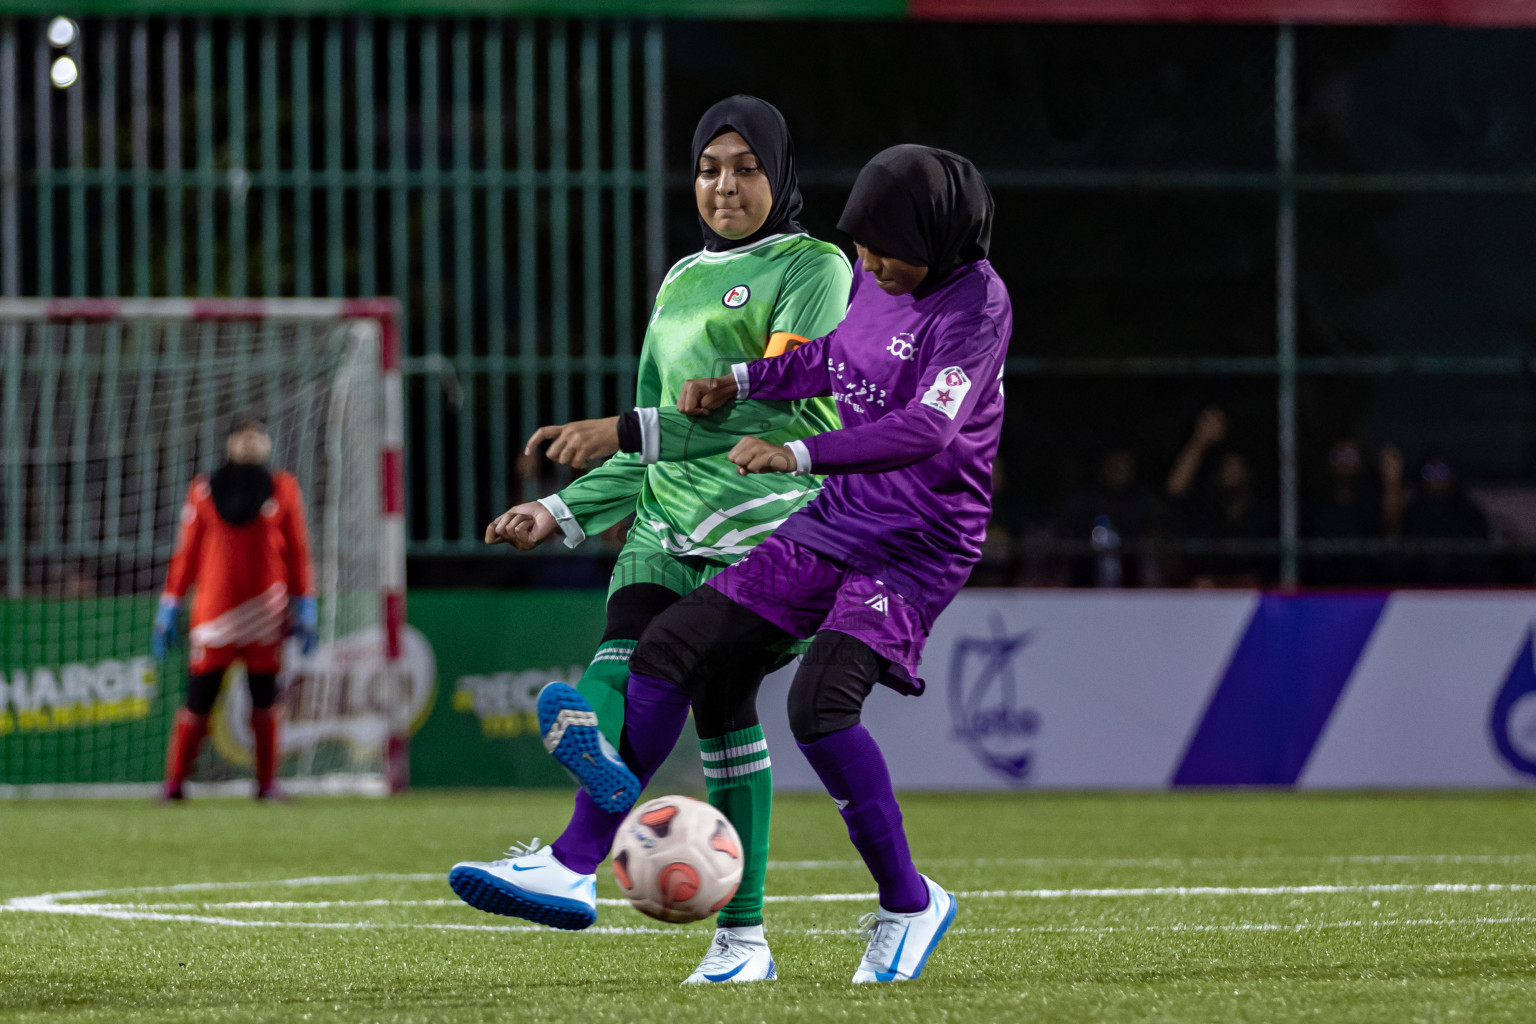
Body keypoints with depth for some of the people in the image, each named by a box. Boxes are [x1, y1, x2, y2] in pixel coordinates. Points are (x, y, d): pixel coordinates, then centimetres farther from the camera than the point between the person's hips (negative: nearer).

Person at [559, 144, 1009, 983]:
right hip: (834, 519, 8)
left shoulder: (976, 302, -18)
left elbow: (929, 426, -31)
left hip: (916, 549, -8)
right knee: (670, 648, 1)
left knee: (820, 701, -27)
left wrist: (799, 454, -39)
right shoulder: (872, 275, 5)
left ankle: (909, 904, -9)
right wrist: (738, 382, 11)